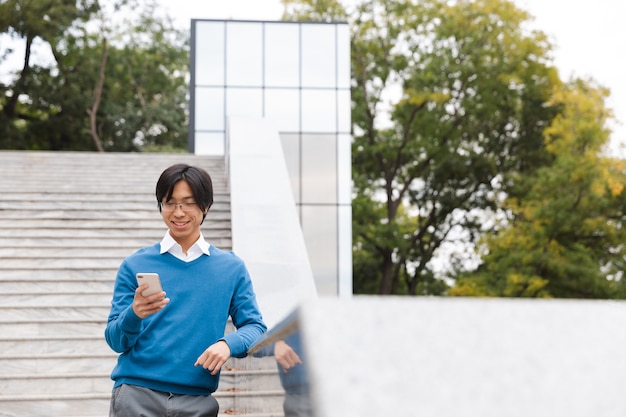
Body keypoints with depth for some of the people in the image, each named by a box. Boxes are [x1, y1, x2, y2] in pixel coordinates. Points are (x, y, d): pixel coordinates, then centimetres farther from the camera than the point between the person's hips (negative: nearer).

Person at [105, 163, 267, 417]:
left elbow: (255, 327, 6)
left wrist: (227, 343, -15)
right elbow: (116, 341, 4)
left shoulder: (231, 268, 8)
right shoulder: (135, 265, 6)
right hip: (136, 393, -1)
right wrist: (134, 315, -18)